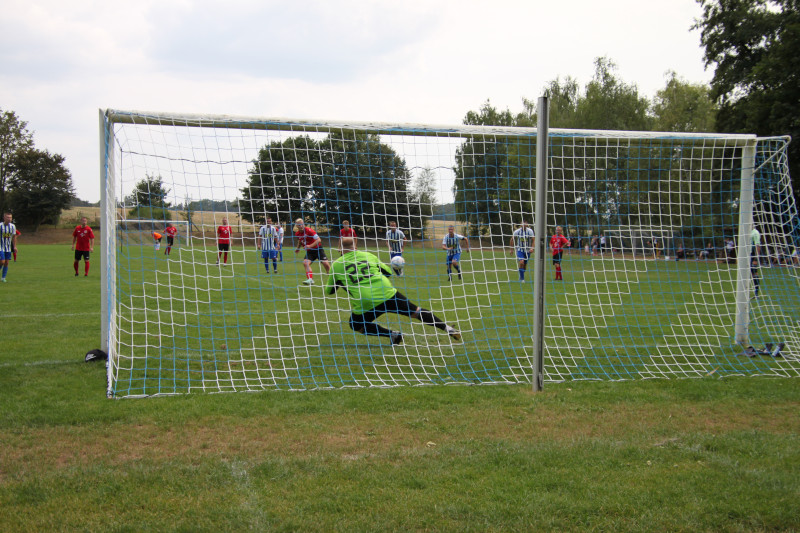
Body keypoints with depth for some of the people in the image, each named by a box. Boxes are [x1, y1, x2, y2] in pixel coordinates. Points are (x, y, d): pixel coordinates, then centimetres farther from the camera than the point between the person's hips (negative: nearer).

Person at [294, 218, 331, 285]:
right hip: (309, 251, 5)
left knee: (326, 264, -12)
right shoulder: (297, 234, 0)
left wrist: (310, 246, -30)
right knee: (305, 263, -22)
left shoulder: (309, 230, -19)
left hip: (317, 249, -5)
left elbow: (319, 240, -22)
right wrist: (298, 248, 11)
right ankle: (310, 279, -27)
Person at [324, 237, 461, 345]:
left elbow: (329, 291, 19)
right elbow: (388, 272, 23)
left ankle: (392, 335, 8)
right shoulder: (367, 255, 14)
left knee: (356, 325, 24)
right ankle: (446, 327, 10)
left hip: (365, 305, -2)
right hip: (388, 295, 2)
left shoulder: (336, 265, 9)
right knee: (415, 311, 16)